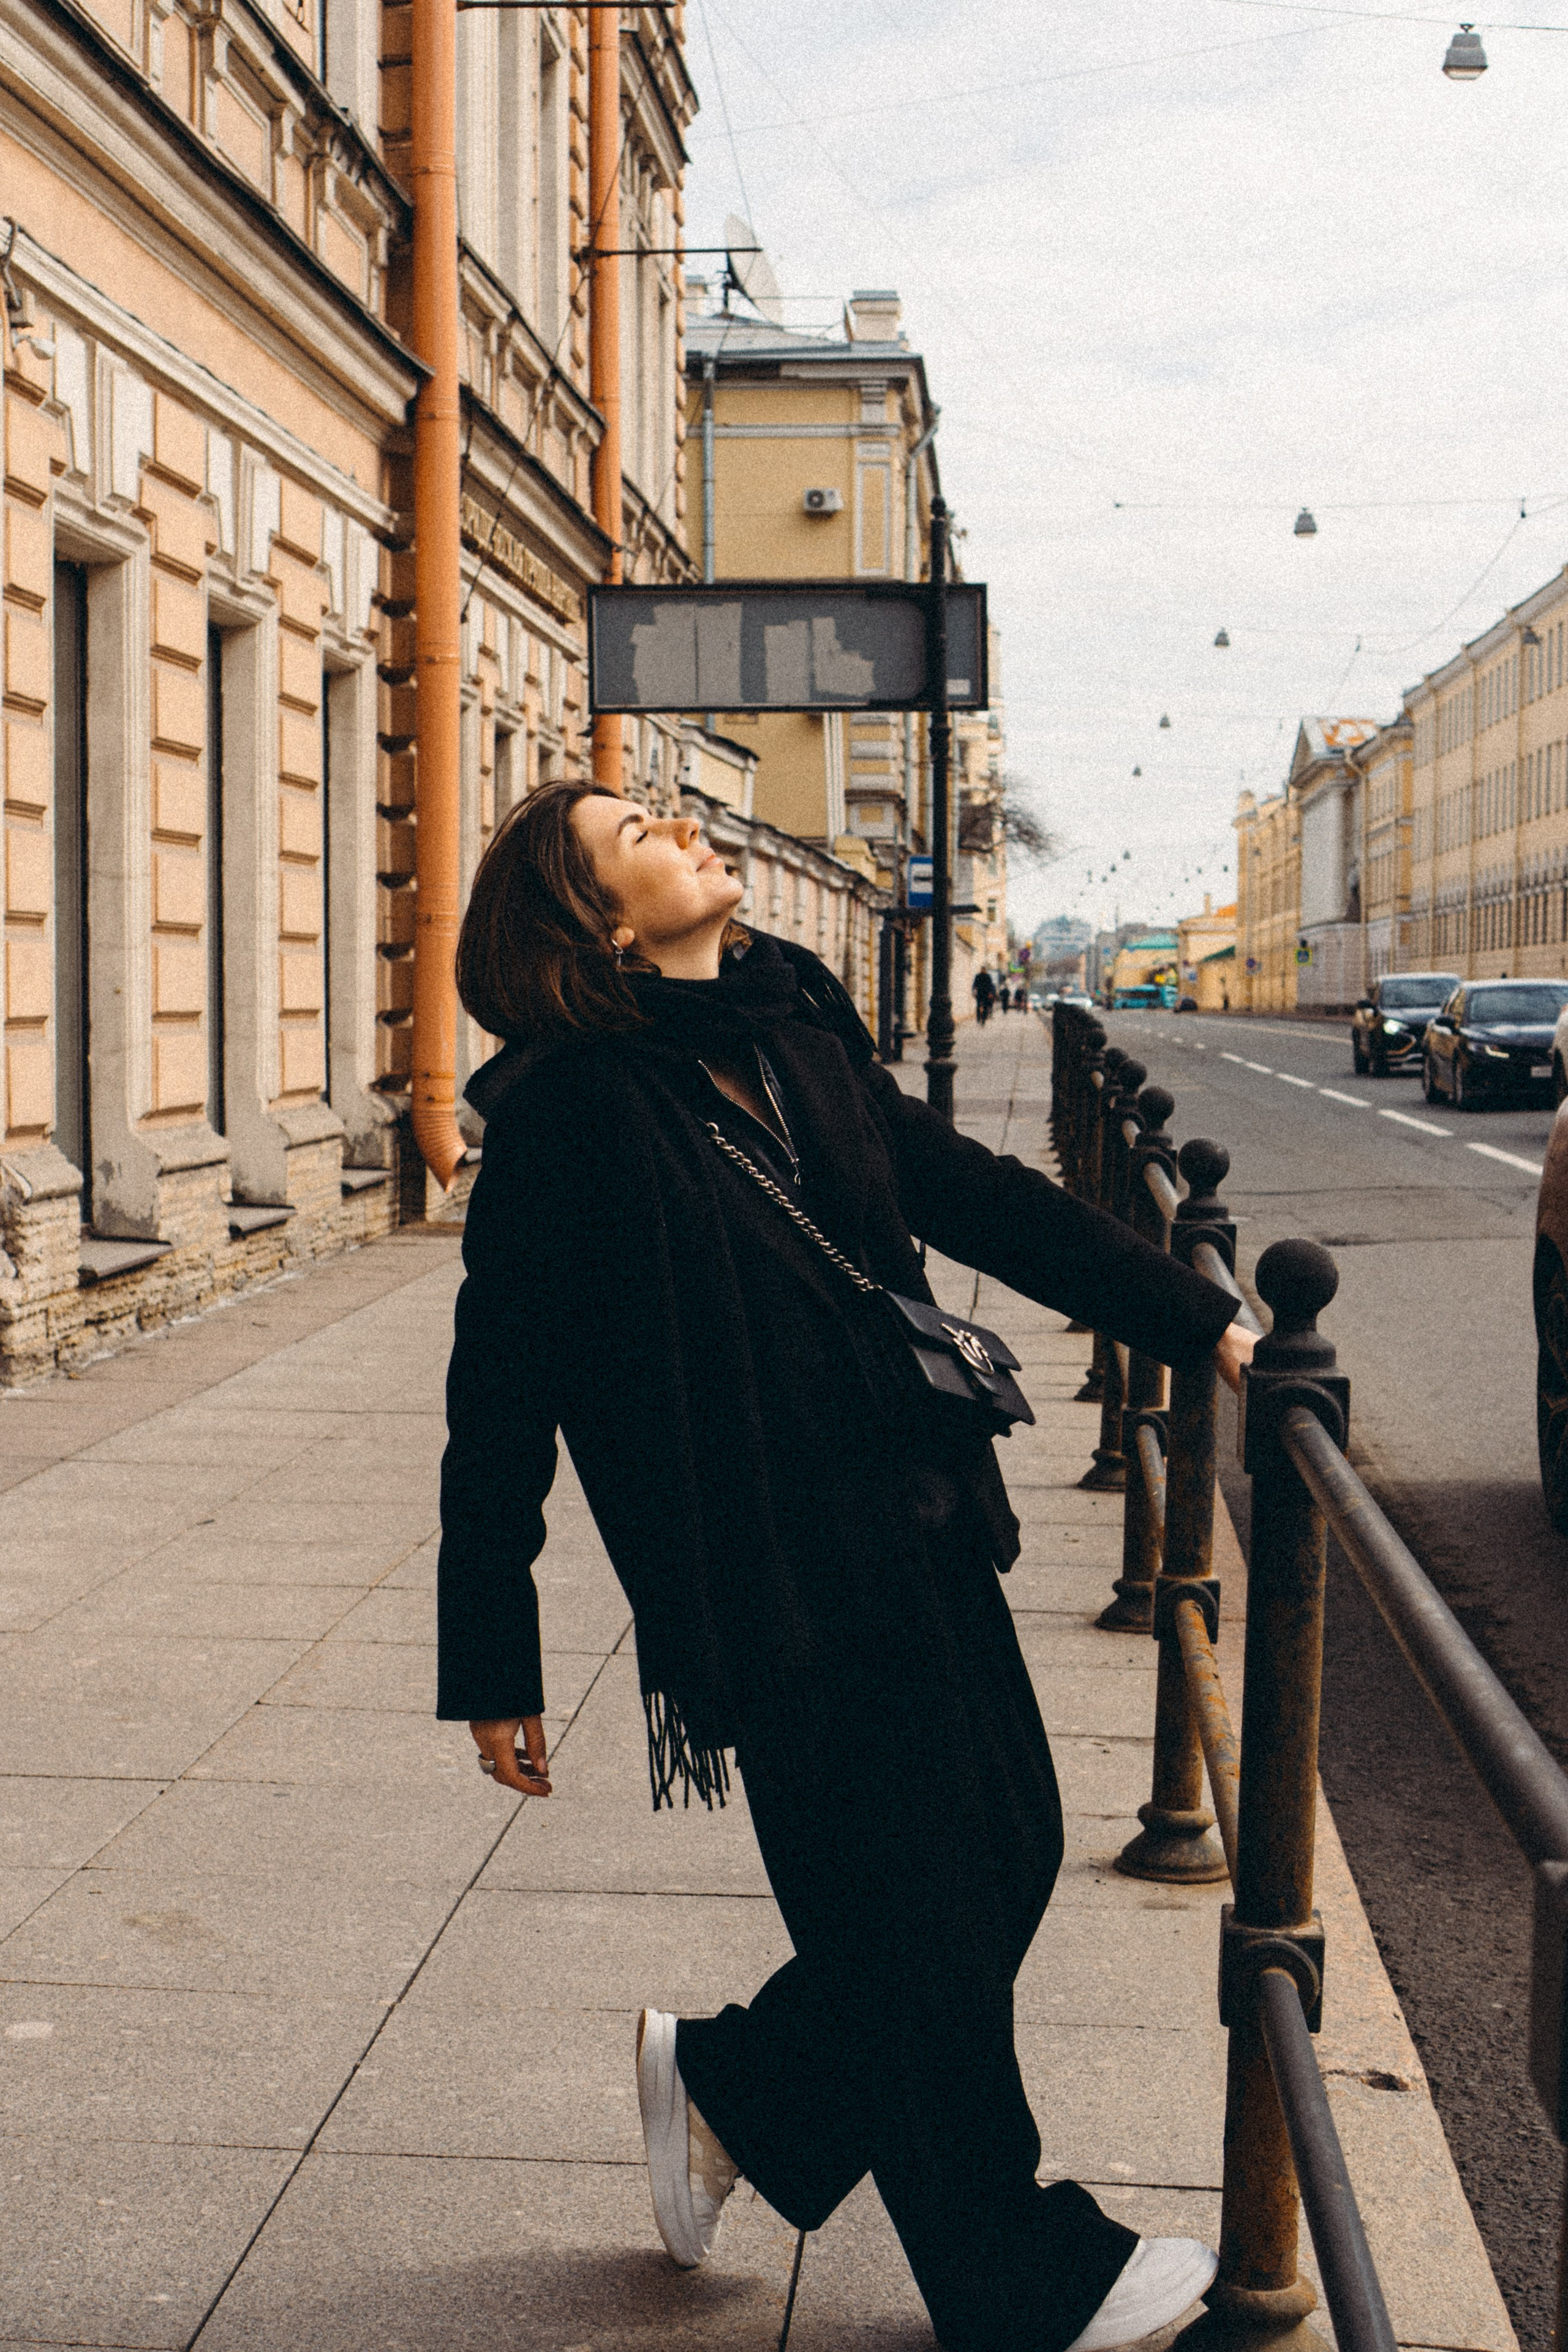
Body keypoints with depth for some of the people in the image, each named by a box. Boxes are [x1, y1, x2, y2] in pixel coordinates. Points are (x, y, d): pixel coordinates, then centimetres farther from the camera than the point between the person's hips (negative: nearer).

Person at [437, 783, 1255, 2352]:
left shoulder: (798, 1036, 9)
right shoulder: (568, 1116, -13)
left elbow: (973, 1196, 14)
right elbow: (500, 1401, -10)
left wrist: (1194, 1322, 12)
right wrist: (491, 1664, -8)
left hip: (917, 1532, 8)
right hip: (769, 1572, -8)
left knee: (1001, 1856, 13)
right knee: (918, 1923, 5)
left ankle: (730, 2089, 35)